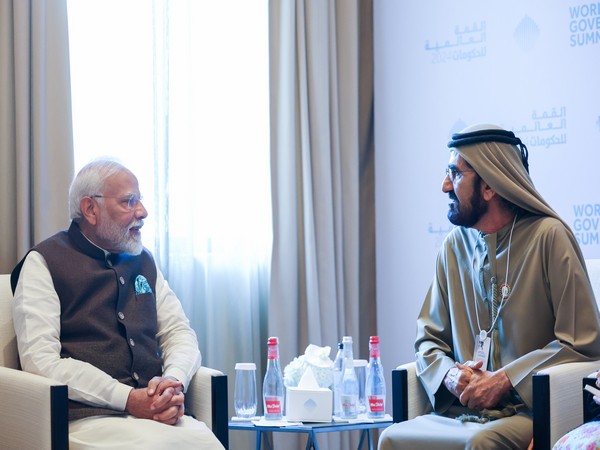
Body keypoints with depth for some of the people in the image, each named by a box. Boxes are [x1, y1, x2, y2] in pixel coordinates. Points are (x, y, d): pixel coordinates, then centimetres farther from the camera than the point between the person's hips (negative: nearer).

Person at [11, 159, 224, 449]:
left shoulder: (143, 261, 21)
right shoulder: (45, 262, 2)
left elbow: (180, 332, 20)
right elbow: (40, 360, -9)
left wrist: (173, 382, -5)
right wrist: (129, 399, -16)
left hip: (156, 412, 6)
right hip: (86, 417, -6)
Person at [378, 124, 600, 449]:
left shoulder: (548, 236, -5)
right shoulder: (454, 246, 12)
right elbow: (428, 339, 17)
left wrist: (504, 380, -14)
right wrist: (450, 375, -6)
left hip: (531, 411, -5)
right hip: (463, 409, 5)